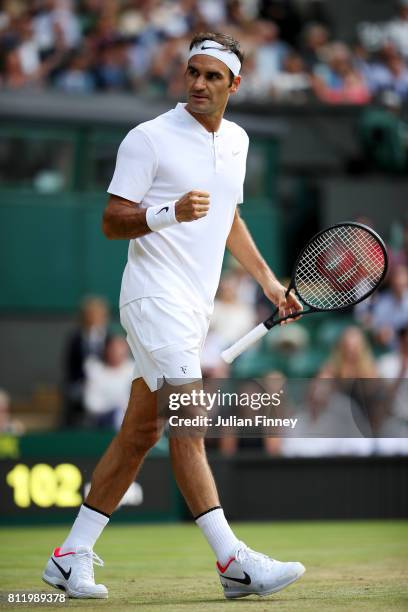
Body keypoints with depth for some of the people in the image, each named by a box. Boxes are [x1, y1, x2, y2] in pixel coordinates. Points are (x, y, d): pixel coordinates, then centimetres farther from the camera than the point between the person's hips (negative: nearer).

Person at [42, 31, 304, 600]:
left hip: (193, 306, 8)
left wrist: (268, 279, 25)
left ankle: (72, 556, 13)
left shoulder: (236, 141, 15)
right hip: (156, 294, -8)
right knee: (188, 426, -14)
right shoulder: (149, 138, -7)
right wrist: (170, 213, -25)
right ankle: (233, 561, -19)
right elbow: (112, 222, -9)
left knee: (139, 433, 8)